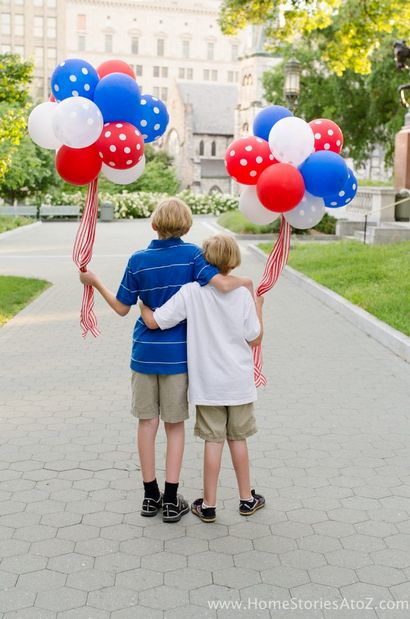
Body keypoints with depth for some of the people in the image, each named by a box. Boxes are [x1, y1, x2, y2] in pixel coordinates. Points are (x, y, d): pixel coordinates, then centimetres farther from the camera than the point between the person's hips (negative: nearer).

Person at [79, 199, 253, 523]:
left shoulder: (138, 260, -2)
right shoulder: (192, 254, -8)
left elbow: (122, 308, 3)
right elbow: (223, 284, -22)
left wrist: (95, 281, 17)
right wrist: (245, 281, 0)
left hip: (144, 352, 2)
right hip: (177, 353, -1)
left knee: (147, 421, 11)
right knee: (175, 424, 9)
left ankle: (151, 496, 20)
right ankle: (171, 500, 12)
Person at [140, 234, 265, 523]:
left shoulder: (190, 293, -12)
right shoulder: (242, 295, -8)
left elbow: (153, 321, -15)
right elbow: (255, 339, 0)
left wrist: (142, 302, 5)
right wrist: (258, 305, 12)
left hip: (208, 383, -1)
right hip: (239, 382, 1)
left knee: (213, 441, 6)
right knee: (238, 439, 14)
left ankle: (209, 505, 15)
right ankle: (247, 498, 27)